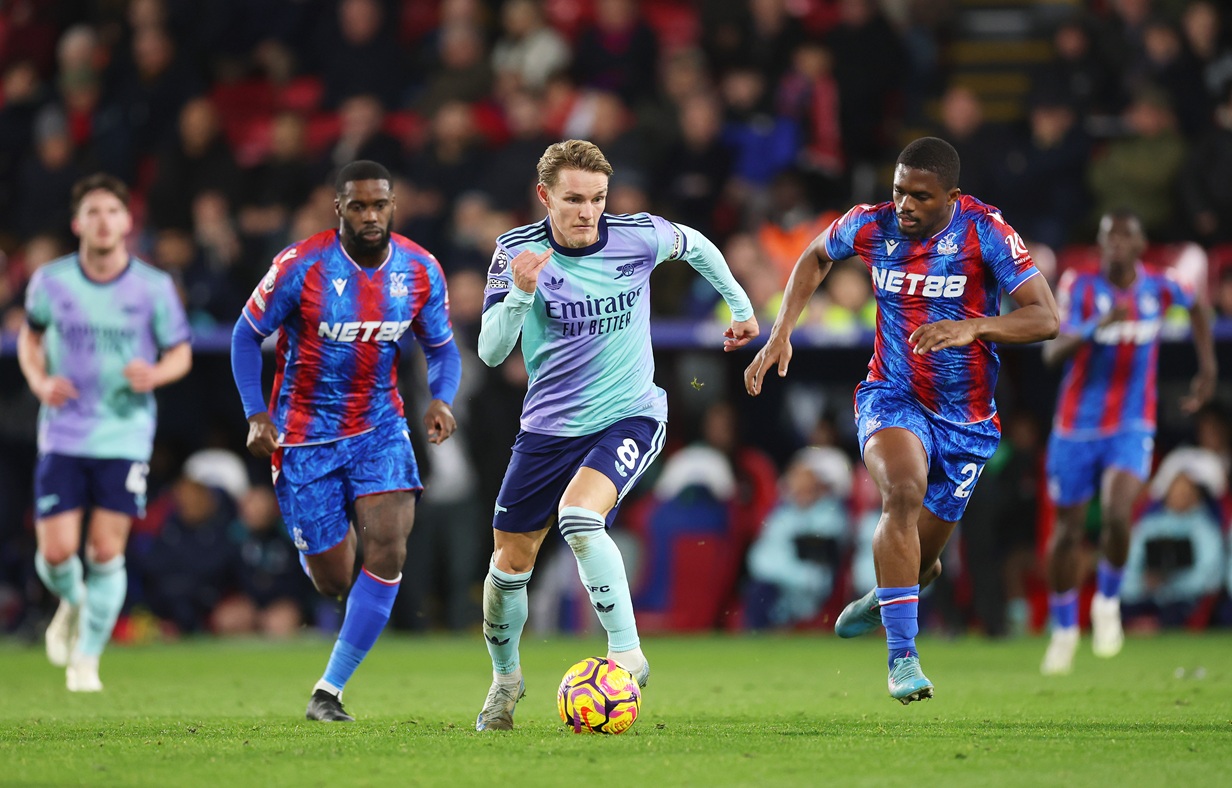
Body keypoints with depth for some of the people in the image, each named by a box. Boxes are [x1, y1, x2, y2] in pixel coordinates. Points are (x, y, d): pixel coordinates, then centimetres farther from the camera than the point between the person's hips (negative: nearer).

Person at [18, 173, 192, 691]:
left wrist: (155, 373, -16)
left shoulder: (153, 288, -4)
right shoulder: (51, 282, -2)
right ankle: (72, 603, 30)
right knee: (56, 551, -6)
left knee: (106, 551, -5)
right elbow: (30, 336, 16)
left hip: (124, 436, -1)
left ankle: (87, 659, 11)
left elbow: (181, 354, 6)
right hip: (63, 433, 1)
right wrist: (39, 381, -4)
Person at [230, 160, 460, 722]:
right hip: (305, 434, -3)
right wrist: (256, 415, -16)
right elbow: (247, 335, -5)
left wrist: (441, 398, -13)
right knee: (334, 581, -2)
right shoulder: (301, 265, -15)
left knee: (388, 549, -19)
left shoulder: (421, 271, -5)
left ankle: (329, 691, -9)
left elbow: (441, 347, 8)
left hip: (379, 427, 3)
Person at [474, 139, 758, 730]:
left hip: (630, 416, -2)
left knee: (578, 515, -30)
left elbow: (695, 244, 13)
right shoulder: (518, 251, -11)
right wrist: (520, 293, -33)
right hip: (549, 426, 3)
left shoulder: (638, 237, -10)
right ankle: (505, 679, 33)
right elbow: (491, 351, -16)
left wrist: (740, 305, 23)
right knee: (511, 560, 7)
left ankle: (627, 653, -20)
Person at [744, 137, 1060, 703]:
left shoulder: (984, 231, -17)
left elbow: (1046, 318, -21)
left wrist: (972, 326, -37)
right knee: (903, 492, -33)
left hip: (967, 420, 0)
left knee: (921, 558, 10)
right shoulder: (871, 226, -9)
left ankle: (885, 599, 50)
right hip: (892, 398, 0)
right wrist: (781, 333, 4)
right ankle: (902, 657, -30)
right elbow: (816, 257, 15)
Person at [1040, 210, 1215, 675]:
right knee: (1068, 529, 9)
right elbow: (1052, 352, -24)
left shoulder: (1159, 287, -3)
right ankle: (1064, 629, 30)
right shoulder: (1079, 286, -11)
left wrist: (1207, 368, 15)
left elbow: (1196, 307, 22)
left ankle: (1108, 602, 5)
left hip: (1132, 428, 0)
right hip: (1076, 426, 0)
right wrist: (1098, 326, -40)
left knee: (1117, 516, -23)